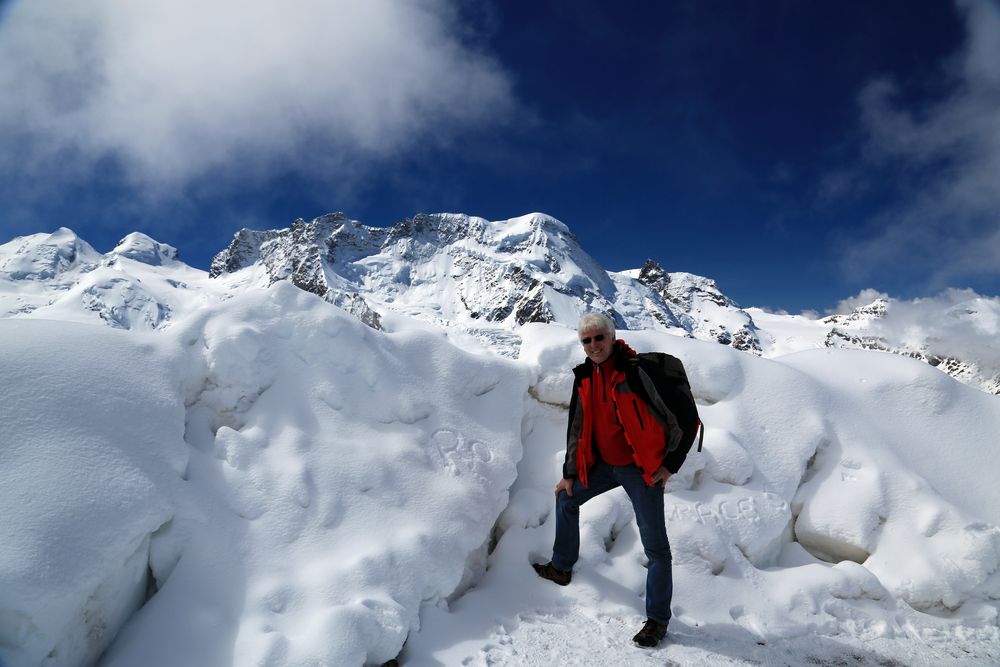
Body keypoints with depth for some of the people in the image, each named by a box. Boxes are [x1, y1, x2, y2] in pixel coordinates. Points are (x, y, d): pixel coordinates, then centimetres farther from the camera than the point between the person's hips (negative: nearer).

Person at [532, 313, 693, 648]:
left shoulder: (631, 372, -20)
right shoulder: (584, 377, 1)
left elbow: (668, 418, -14)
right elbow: (577, 427, 9)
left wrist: (671, 464, -11)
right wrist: (569, 472, 12)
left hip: (641, 467, -7)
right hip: (604, 464, 7)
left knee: (655, 546, -2)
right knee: (566, 498, 19)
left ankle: (658, 619, 13)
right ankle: (561, 567, 37)